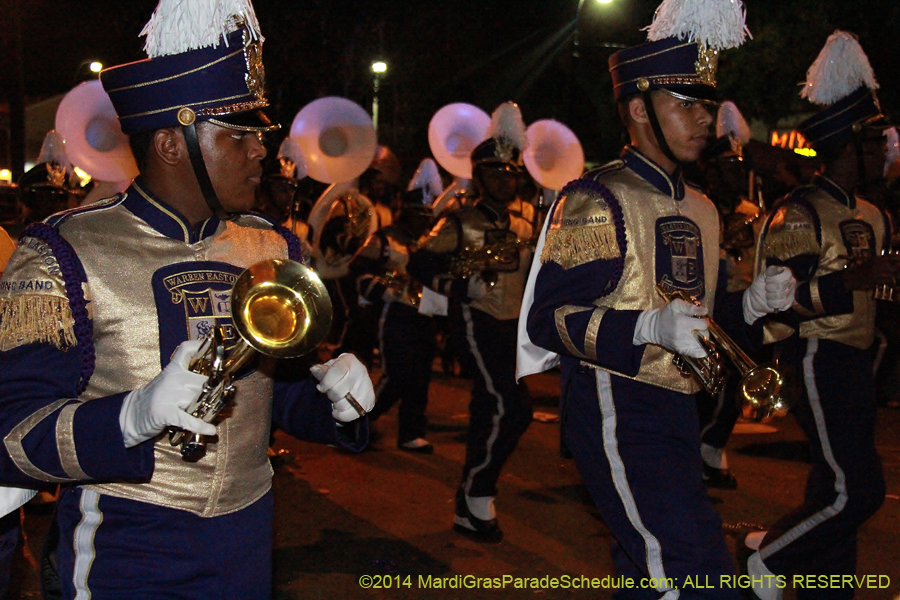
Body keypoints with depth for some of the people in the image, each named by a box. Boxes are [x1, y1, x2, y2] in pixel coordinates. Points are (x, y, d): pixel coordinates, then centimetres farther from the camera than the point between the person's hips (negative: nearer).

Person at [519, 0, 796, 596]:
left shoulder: (700, 209, 17)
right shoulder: (597, 200, -10)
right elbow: (547, 319, -16)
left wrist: (751, 303, 3)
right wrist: (651, 326, -29)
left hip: (678, 410, 9)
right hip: (618, 410, -9)